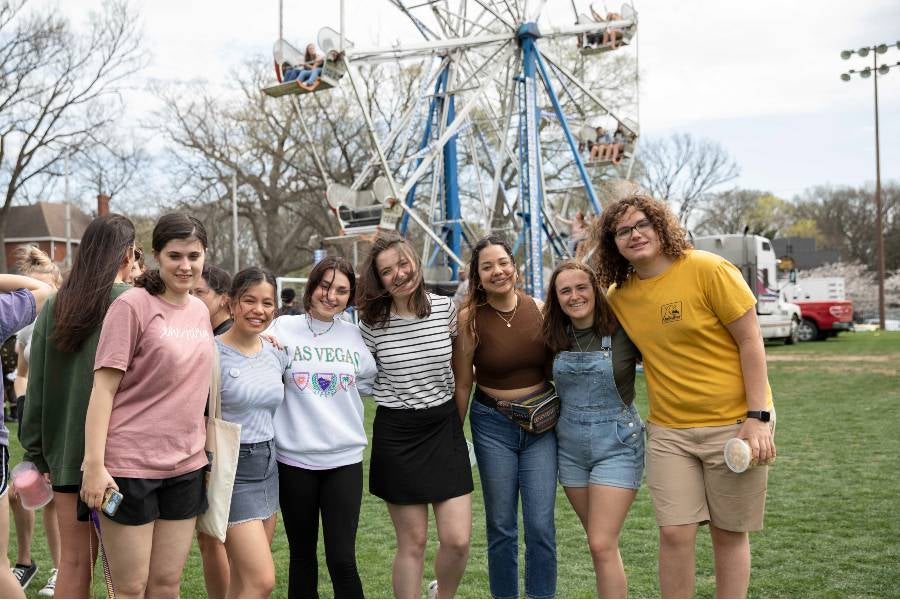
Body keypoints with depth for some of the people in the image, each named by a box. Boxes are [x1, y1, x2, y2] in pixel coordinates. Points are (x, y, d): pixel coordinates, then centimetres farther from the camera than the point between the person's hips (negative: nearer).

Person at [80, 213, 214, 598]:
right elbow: (103, 388, -13)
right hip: (130, 465, -6)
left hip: (187, 465, 6)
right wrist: (94, 464, -17)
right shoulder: (132, 305, -10)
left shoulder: (200, 311, 10)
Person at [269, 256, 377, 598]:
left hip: (344, 458, 1)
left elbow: (370, 381, 20)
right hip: (294, 457, -1)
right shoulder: (283, 328, 0)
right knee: (302, 555, 12)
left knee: (342, 559, -5)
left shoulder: (354, 335, 7)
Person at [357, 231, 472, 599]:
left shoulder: (446, 308, -2)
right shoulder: (372, 322, -7)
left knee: (458, 539, -2)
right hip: (396, 433, -2)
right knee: (412, 542, 4)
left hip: (444, 427, 2)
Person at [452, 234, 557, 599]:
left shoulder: (540, 310, -2)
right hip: (493, 424, -1)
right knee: (501, 526, 6)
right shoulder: (470, 318, -8)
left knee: (541, 525, -2)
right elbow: (462, 383, -1)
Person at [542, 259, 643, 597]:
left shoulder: (621, 331, -12)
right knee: (600, 543, 14)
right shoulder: (555, 338, 2)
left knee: (602, 545, -9)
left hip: (616, 444, -5)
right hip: (570, 445, 5)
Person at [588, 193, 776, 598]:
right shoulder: (619, 297, 2)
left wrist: (757, 417, -15)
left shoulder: (708, 269, -13)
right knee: (675, 532, -2)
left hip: (734, 423, -3)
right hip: (669, 430, 4)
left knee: (729, 534, 6)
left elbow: (750, 342, -11)